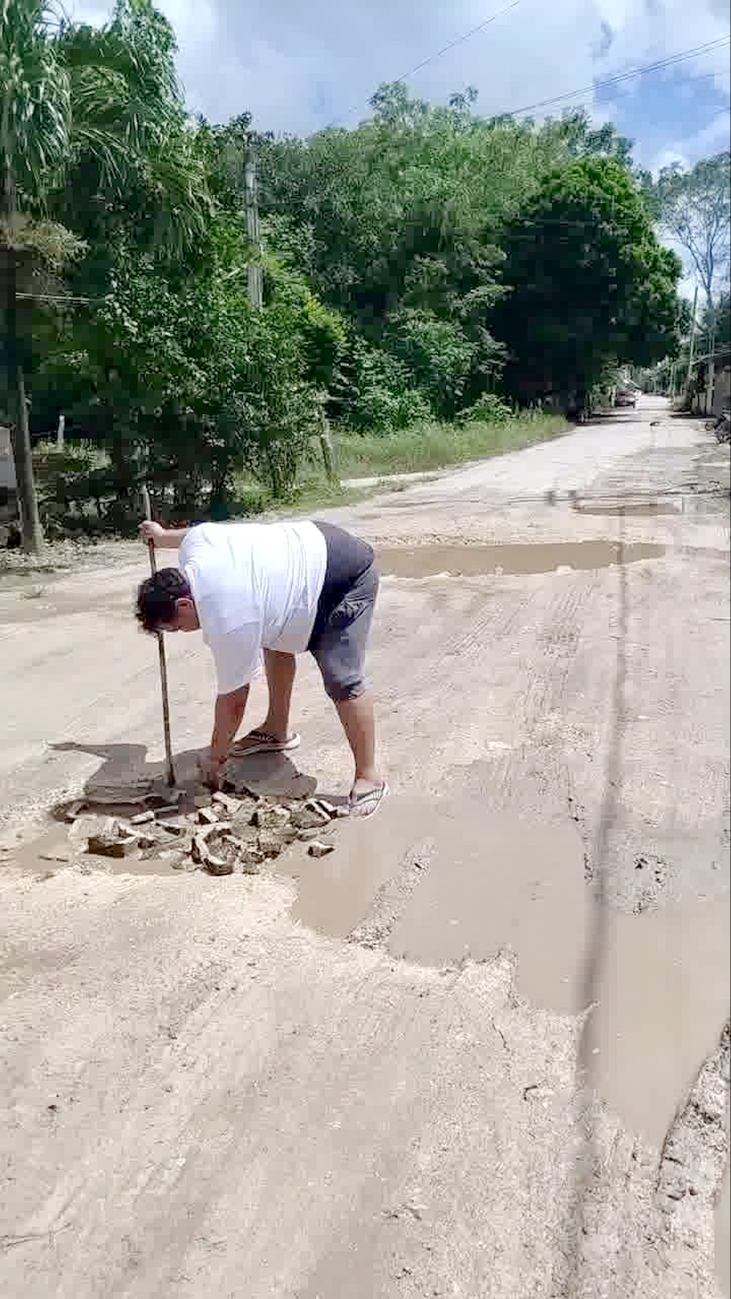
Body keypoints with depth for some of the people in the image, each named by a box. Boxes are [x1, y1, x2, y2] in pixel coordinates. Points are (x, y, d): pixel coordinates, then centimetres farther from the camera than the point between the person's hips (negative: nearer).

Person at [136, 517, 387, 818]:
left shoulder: (229, 623, -28)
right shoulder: (194, 545, -7)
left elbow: (232, 699, -16)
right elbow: (196, 531, 20)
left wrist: (215, 757, -1)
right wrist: (162, 537, 41)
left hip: (346, 576, -11)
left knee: (341, 681, -16)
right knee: (275, 638, 20)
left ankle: (369, 778, -5)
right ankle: (278, 731, 34)